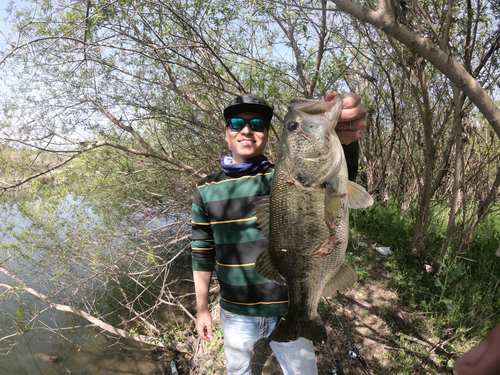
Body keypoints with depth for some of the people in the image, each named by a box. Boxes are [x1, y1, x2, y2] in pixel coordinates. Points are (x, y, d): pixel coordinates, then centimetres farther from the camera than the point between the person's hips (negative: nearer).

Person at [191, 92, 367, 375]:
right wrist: (202, 308, 7)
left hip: (288, 312, -1)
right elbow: (202, 253, 3)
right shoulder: (206, 190, -4)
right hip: (236, 314, 2)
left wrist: (344, 138, -54)